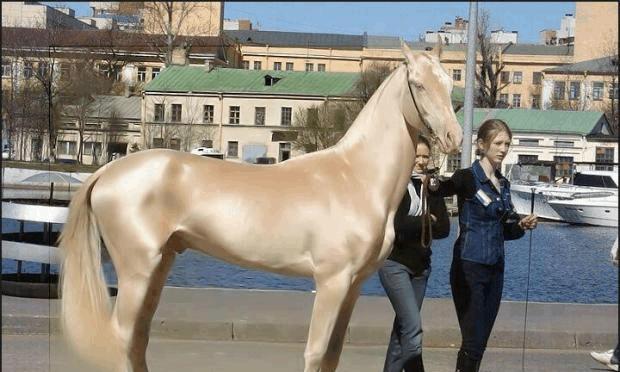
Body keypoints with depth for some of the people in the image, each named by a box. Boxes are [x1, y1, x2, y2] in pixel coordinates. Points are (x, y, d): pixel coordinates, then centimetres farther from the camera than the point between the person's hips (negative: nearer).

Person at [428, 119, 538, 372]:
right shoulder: (467, 178, -11)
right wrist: (433, 185, -54)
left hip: (495, 268, 7)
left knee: (481, 340, 11)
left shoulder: (503, 184, 11)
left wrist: (521, 227, -1)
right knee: (473, 341, -8)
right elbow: (439, 190, -32)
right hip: (469, 267, -7)